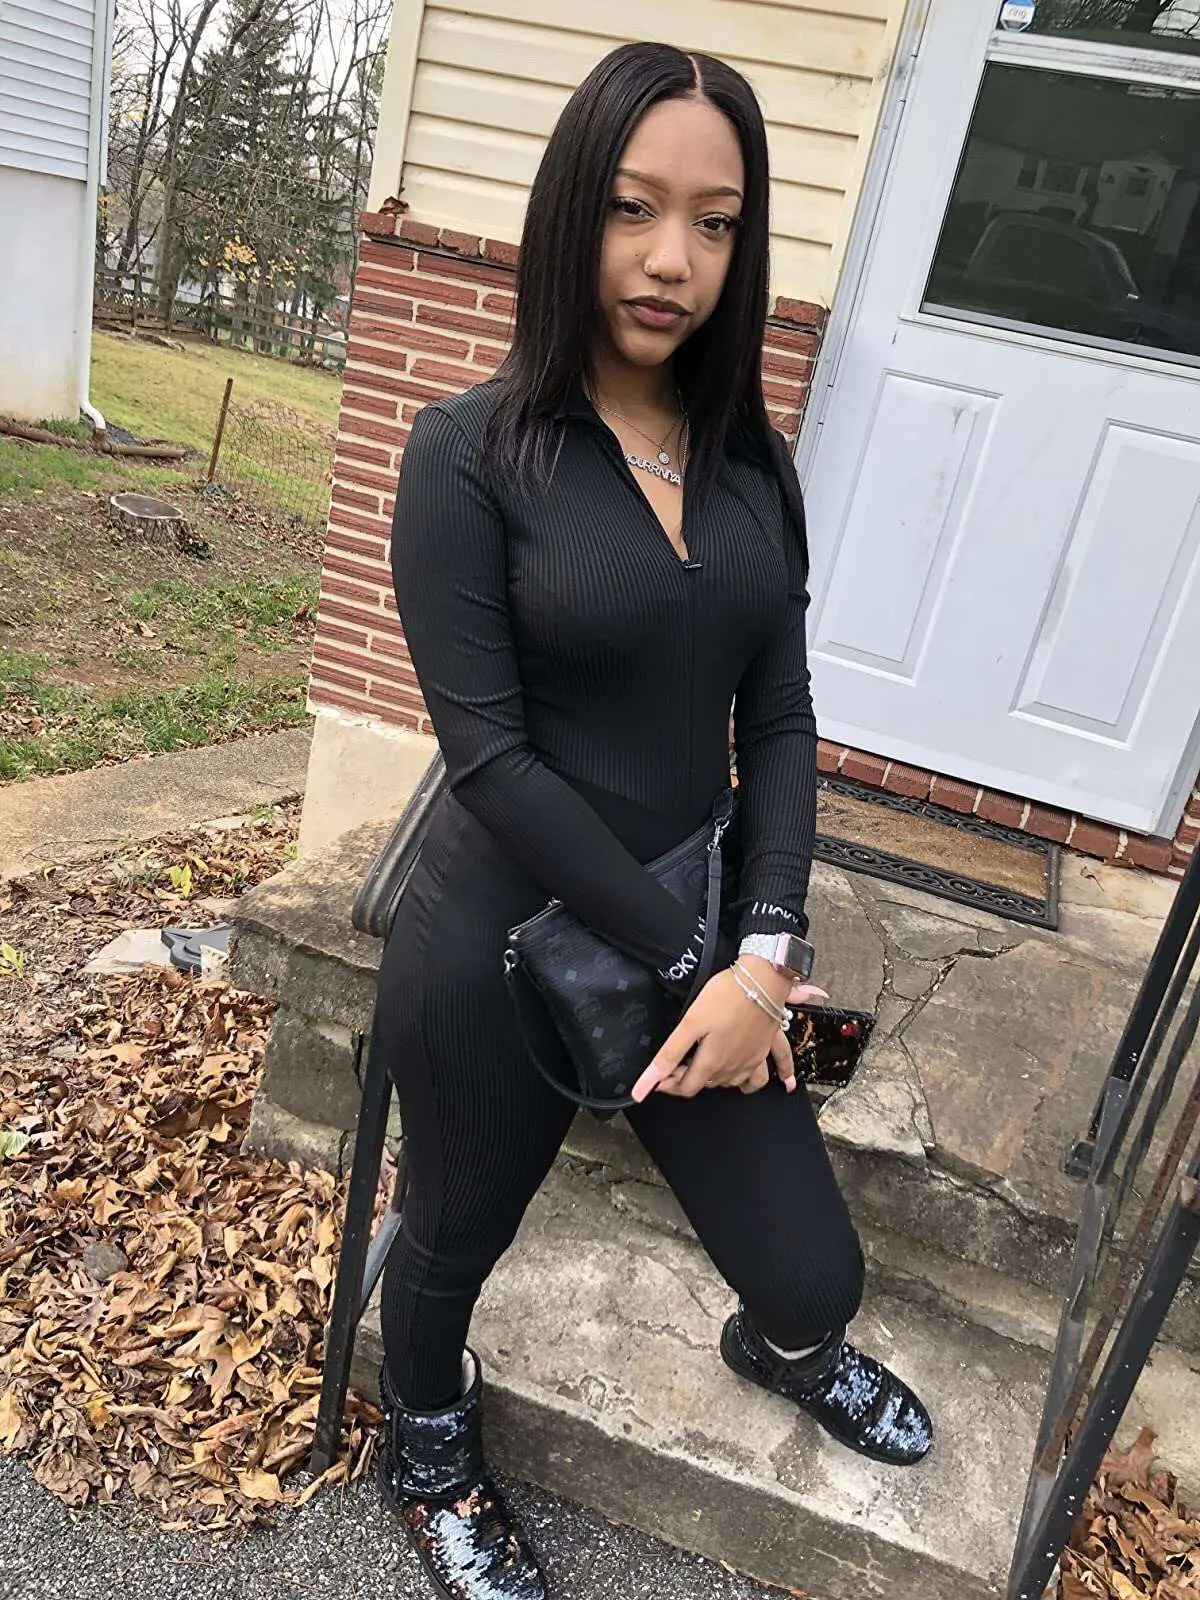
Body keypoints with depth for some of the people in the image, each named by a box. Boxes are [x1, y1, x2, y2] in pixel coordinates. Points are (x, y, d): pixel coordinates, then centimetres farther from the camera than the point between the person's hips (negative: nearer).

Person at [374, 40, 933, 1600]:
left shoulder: (753, 461, 2)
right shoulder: (470, 451, -13)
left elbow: (780, 723, 0)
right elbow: (489, 754, -18)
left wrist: (763, 954, -12)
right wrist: (691, 960, -17)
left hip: (703, 931, 4)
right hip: (500, 944, -3)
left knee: (816, 1270, 10)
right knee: (457, 1240, 20)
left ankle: (782, 1345, 52)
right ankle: (430, 1454, 56)